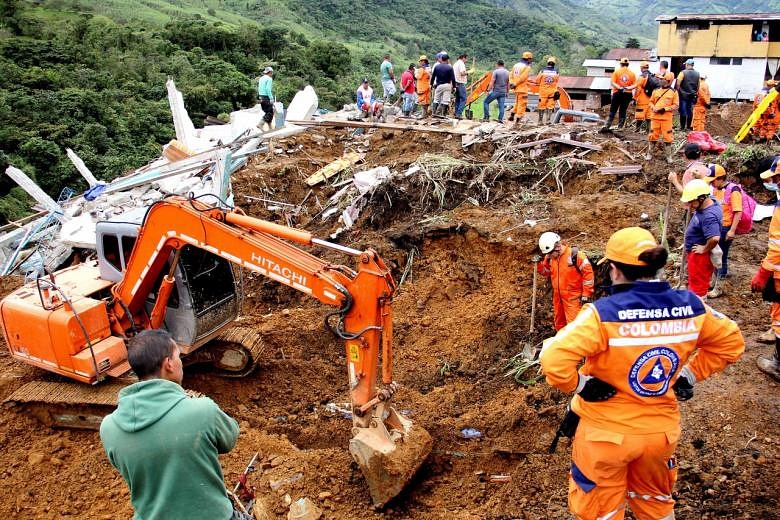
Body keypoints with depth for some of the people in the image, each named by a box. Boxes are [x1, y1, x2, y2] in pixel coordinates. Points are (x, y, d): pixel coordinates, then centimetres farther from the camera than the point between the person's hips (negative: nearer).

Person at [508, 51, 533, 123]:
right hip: (522, 88, -7)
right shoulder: (527, 67, -11)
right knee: (522, 104, 0)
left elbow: (511, 75, 8)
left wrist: (511, 83, -1)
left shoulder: (516, 65, 13)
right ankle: (518, 118, -1)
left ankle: (512, 115, 19)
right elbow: (522, 78, -18)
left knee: (517, 103, 22)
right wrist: (515, 84, -11)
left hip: (516, 88, 7)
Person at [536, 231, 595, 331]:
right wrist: (539, 263, -5)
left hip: (573, 297, -7)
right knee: (559, 324, 19)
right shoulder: (550, 258, 2)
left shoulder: (575, 255, -17)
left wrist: (586, 295, -12)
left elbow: (588, 273, -13)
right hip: (558, 296, 7)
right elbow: (546, 272, 16)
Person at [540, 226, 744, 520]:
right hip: (662, 430, 5)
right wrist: (689, 377, 9)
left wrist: (580, 386, -15)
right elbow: (731, 342, 7)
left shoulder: (604, 313, -25)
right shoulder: (689, 306, -9)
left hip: (607, 431, -4)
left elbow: (553, 360, -33)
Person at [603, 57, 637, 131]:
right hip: (627, 94, 1)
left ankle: (607, 126, -2)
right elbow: (635, 85, -4)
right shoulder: (632, 73, 4)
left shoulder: (617, 71, -1)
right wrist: (628, 88, -13)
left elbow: (612, 83, -11)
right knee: (623, 111, 8)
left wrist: (619, 88, -17)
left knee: (612, 110, 5)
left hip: (617, 93, -1)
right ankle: (620, 127, 7)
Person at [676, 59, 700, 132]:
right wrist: (695, 93, 19)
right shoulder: (697, 74, 6)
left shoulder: (683, 72, -9)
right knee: (690, 111, 10)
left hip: (683, 95, -4)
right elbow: (698, 86, 10)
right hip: (692, 96, 4)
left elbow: (678, 84, -15)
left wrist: (678, 92, -5)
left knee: (683, 111, -1)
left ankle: (682, 127, -1)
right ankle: (688, 126, 14)